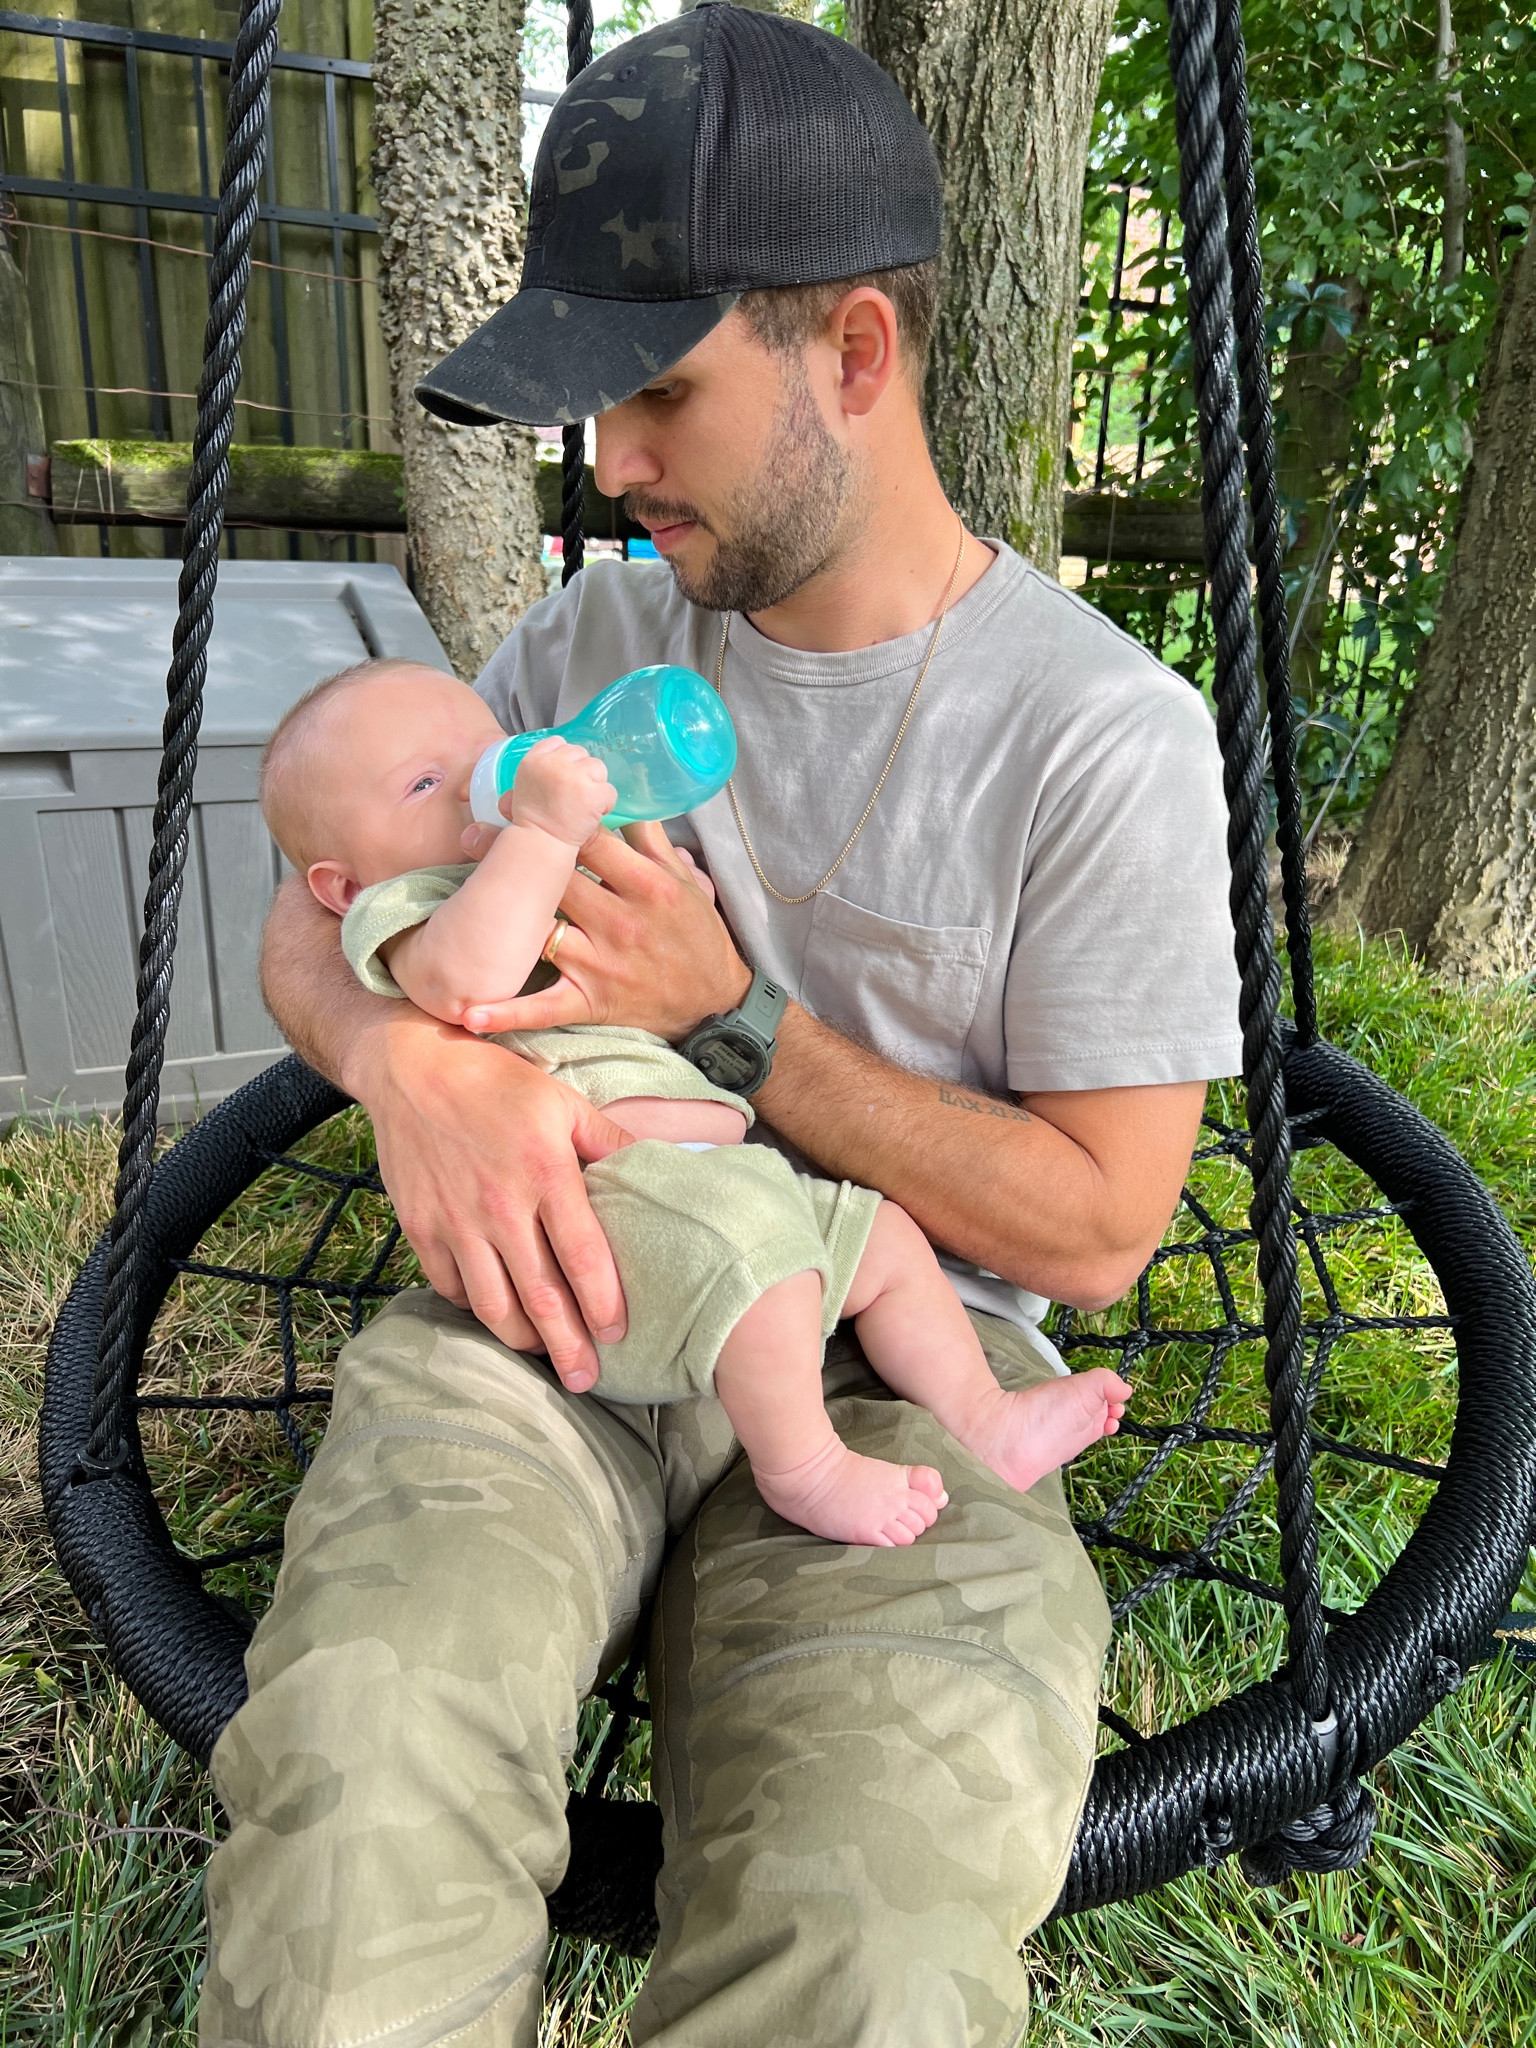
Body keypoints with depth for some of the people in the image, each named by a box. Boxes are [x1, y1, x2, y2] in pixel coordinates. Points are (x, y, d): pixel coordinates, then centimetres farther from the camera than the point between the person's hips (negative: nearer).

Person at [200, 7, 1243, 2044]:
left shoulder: (1107, 734, -7)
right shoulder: (605, 626, 8)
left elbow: (1096, 1226, -6)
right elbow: (313, 916, 11)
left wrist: (734, 1014, -14)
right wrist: (410, 1054, -14)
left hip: (888, 1359, -2)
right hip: (552, 1299, 3)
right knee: (355, 1773, -27)